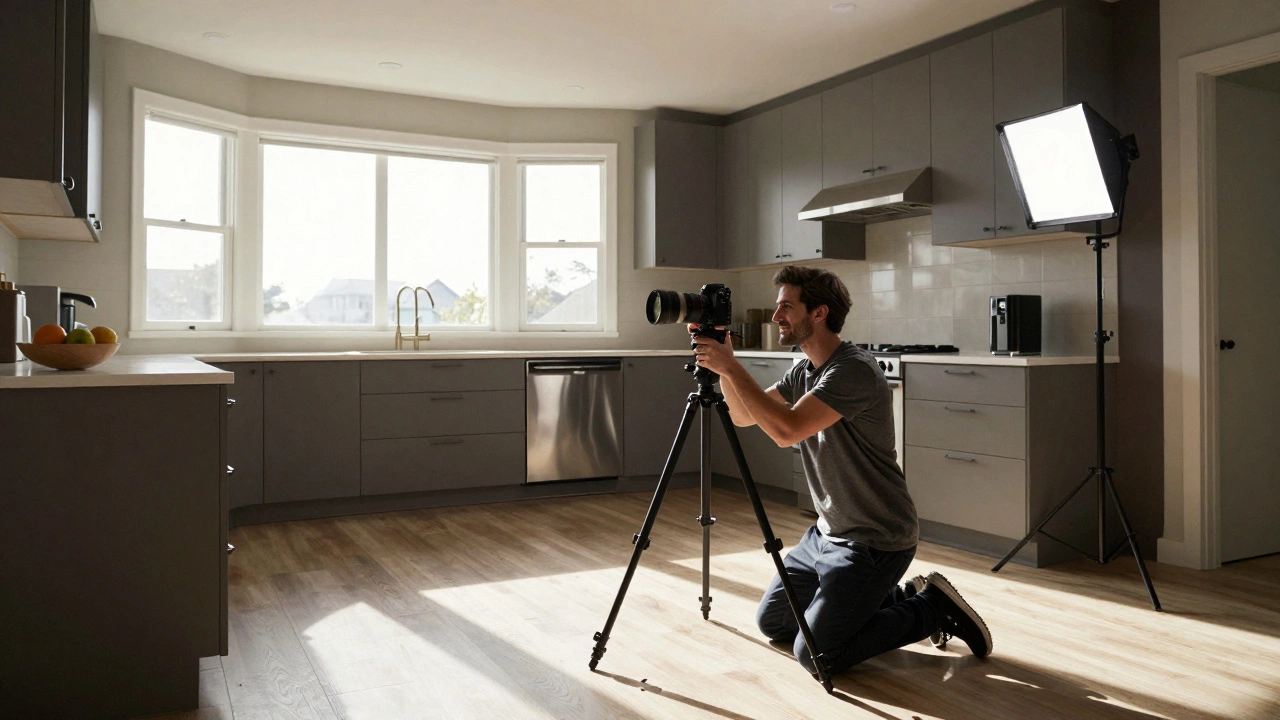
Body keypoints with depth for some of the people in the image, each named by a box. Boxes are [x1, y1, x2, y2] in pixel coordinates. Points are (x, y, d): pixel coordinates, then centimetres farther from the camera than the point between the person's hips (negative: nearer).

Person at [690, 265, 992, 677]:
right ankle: (897, 598, 21)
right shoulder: (804, 372, 5)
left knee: (814, 654, -11)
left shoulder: (854, 370, -24)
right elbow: (743, 416, 7)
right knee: (771, 621, 14)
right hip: (828, 533, 9)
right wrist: (724, 366, -8)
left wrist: (731, 367, -28)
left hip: (874, 542, -9)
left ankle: (933, 609, 6)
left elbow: (786, 430, -33)